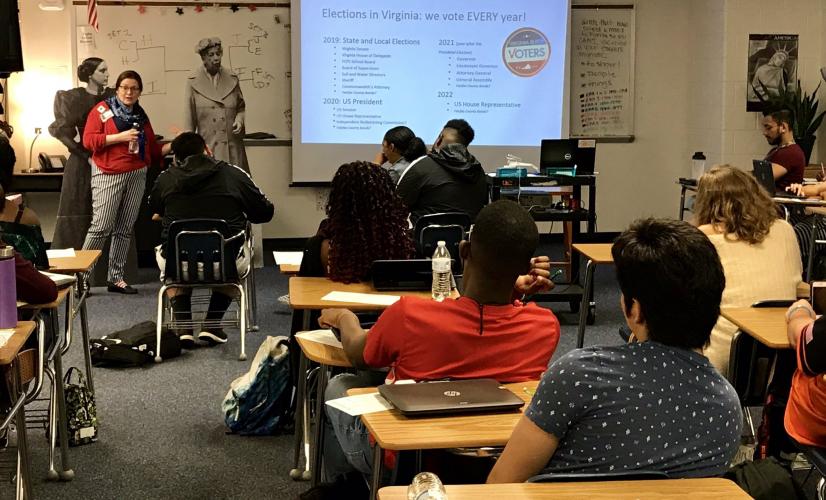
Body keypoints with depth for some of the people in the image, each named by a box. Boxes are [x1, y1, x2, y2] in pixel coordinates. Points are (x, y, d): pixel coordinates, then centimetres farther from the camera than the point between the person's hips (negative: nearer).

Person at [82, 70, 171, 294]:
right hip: (108, 175, -5)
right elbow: (88, 140, -8)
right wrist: (120, 137, -14)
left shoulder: (141, 116, 18)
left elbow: (153, 151, 21)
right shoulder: (102, 109, 2)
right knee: (101, 227, -11)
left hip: (137, 175, 5)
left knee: (125, 229, 4)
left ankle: (116, 278, 9)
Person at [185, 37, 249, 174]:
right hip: (207, 146, -2)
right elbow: (190, 118, 1)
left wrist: (239, 120, -2)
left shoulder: (232, 79, 6)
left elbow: (241, 107, 19)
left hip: (232, 146, 2)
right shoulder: (193, 82, -1)